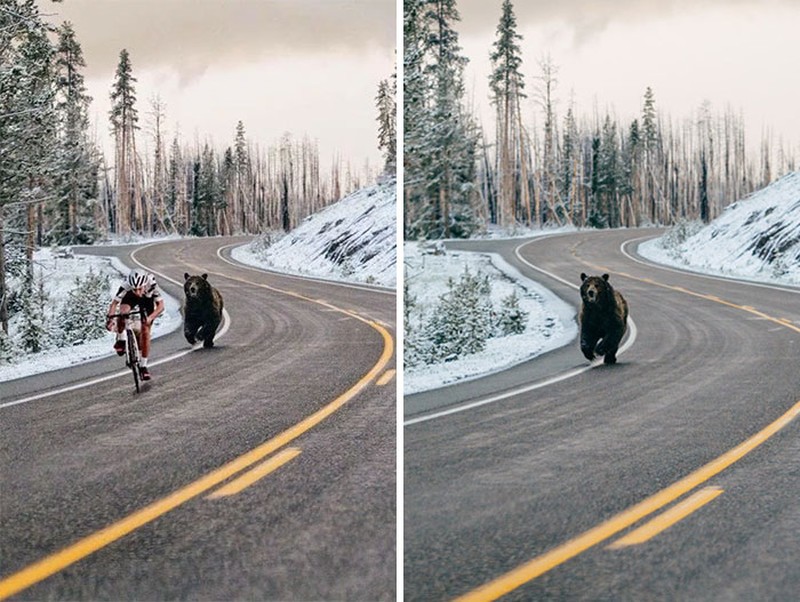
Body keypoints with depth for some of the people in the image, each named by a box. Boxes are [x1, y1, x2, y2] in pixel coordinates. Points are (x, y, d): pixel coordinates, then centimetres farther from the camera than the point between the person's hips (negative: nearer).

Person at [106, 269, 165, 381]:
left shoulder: (152, 285, -40)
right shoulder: (126, 286, -39)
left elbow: (160, 305, -40)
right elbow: (114, 303, -36)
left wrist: (150, 317, -56)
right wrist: (110, 319, -53)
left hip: (147, 299, 0)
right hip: (130, 297, 0)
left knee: (145, 332, -5)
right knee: (122, 313, -33)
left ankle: (143, 365, 9)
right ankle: (121, 340, -6)